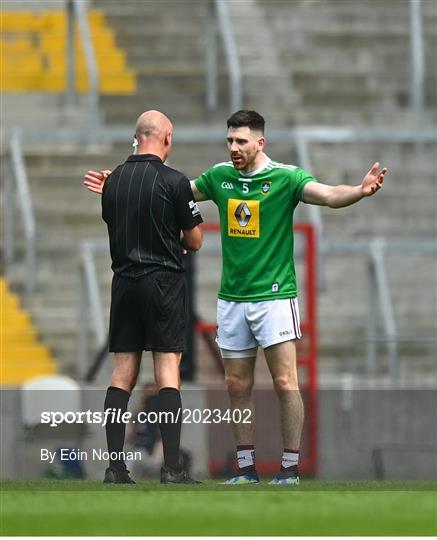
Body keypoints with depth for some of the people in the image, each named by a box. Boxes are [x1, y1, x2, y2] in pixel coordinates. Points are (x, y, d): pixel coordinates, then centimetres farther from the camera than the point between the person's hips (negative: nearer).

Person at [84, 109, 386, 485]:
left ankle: (291, 468, -2)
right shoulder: (220, 177, 6)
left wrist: (360, 191, -43)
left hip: (273, 295, -5)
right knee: (237, 385, 7)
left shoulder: (285, 177, -9)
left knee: (285, 382, -8)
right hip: (232, 298, 5)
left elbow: (328, 195, -23)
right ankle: (246, 467, 14)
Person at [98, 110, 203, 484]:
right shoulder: (174, 182, -9)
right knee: (167, 371, -4)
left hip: (124, 281, 4)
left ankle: (114, 466, 3)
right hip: (164, 280, -4)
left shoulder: (113, 180, 6)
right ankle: (172, 468, -9)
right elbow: (195, 241, -3)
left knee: (123, 373, 7)